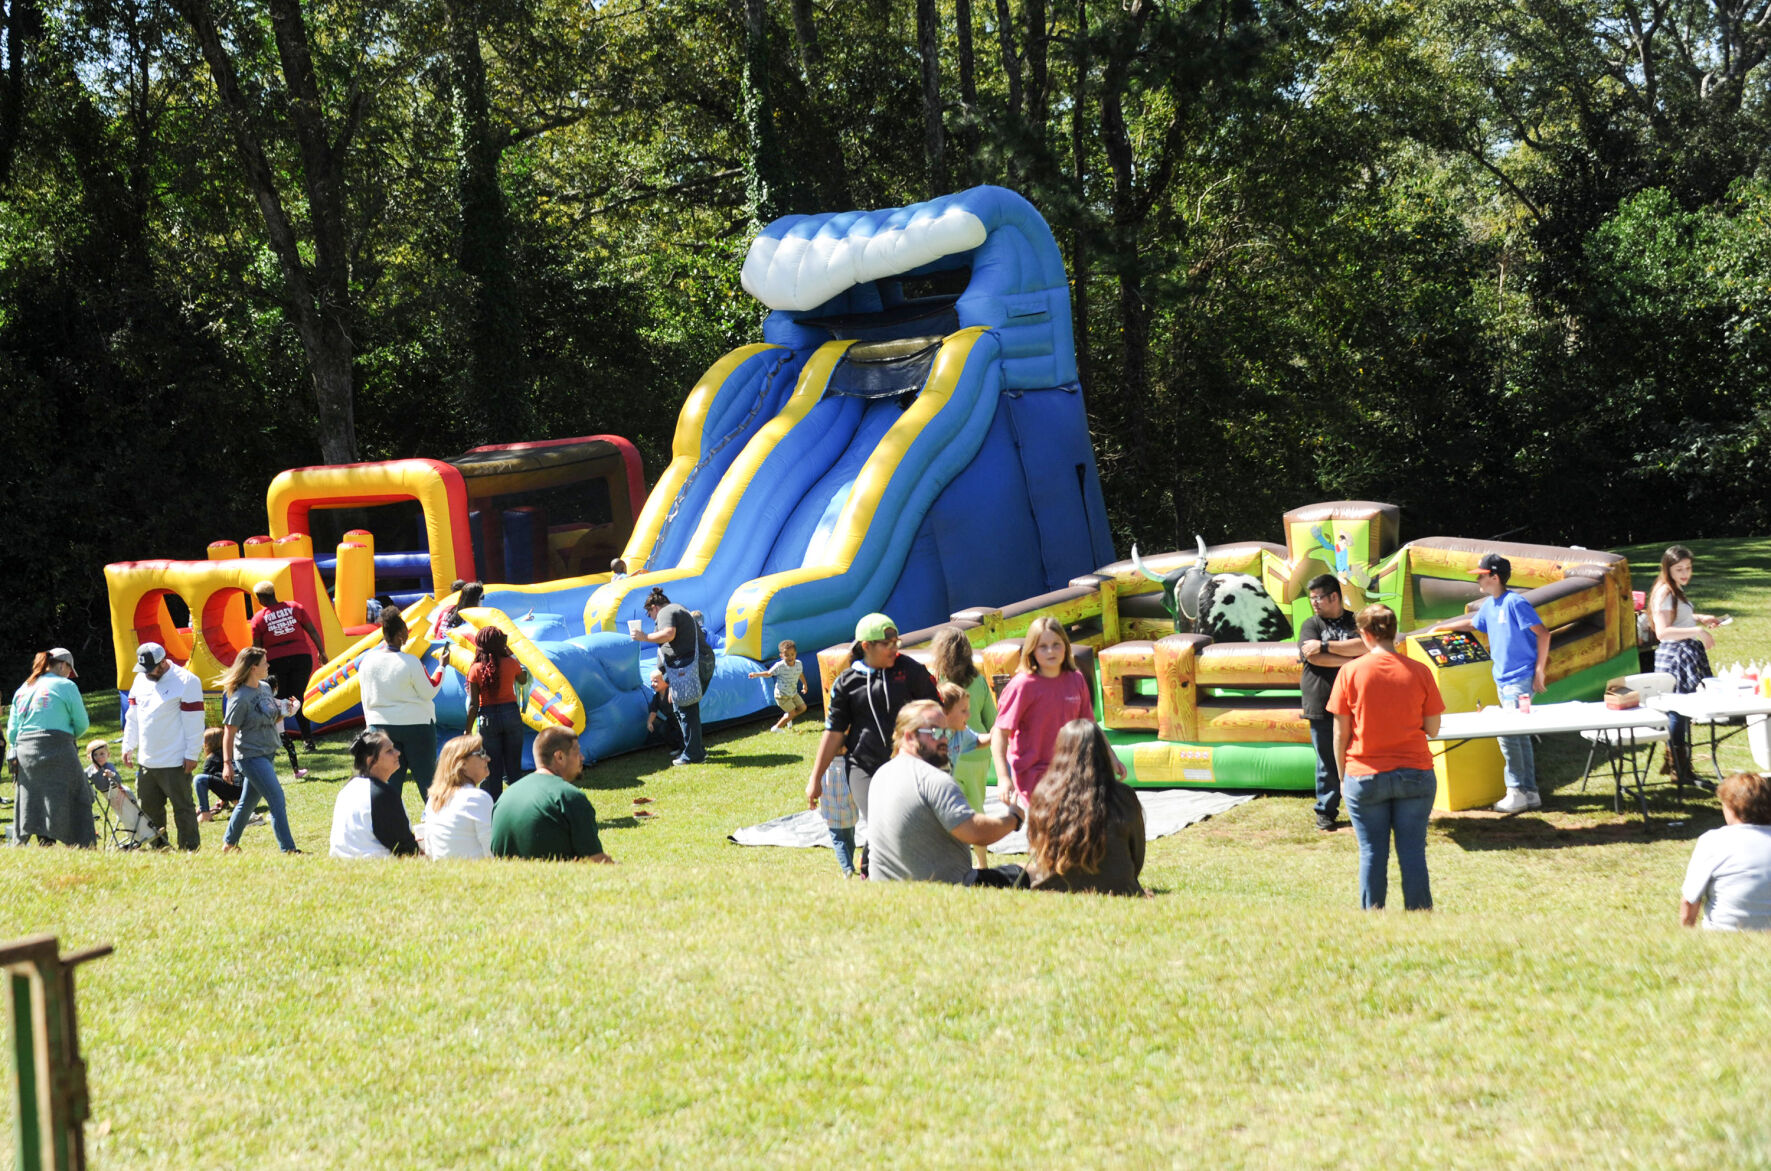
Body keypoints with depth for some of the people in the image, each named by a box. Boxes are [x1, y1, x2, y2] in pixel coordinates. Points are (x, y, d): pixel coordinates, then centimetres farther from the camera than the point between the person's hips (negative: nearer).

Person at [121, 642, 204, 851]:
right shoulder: (140, 680, 11)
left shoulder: (186, 681, -10)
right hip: (146, 761, 7)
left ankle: (190, 849, 1)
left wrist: (192, 755, -12)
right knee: (150, 807, 11)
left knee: (183, 807, -4)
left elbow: (194, 722, -11)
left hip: (175, 763, -7)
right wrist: (128, 747, 15)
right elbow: (132, 717, 19)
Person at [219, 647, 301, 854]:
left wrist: (285, 711, -1)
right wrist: (227, 763, -17)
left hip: (267, 754, 8)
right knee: (276, 798, -12)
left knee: (248, 802, 17)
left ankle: (229, 844, 31)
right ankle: (288, 849, -10)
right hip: (251, 755, -8)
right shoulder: (240, 698, -17)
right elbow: (229, 731, -15)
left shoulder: (265, 687, 8)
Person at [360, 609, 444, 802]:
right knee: (426, 776, 3)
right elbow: (429, 692, -7)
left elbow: (366, 699, 7)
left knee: (390, 779, 10)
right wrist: (441, 667, 3)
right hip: (415, 724, -4)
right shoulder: (410, 662, -17)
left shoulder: (367, 661, -2)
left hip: (381, 726, 4)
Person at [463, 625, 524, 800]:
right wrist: (510, 653, 23)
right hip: (511, 714, 1)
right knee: (513, 765, 10)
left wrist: (468, 730, -2)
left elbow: (473, 704, -9)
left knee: (492, 768, 5)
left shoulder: (476, 670, -8)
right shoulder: (510, 663, -5)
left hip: (488, 719, -1)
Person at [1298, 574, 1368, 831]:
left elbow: (1365, 645, -13)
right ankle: (1326, 812, 14)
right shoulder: (1311, 624, 8)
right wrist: (1351, 659, -9)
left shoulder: (1356, 621, 7)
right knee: (1327, 763, 3)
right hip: (1322, 707, 0)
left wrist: (1326, 646, -14)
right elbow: (1312, 656, -9)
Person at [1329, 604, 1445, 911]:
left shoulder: (1350, 672, -5)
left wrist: (1342, 776, 9)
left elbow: (1340, 733, -2)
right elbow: (1433, 728, 2)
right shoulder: (1419, 671, -2)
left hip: (1365, 778, -1)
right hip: (1415, 775, 1)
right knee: (1413, 852, 5)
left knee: (1372, 853, 6)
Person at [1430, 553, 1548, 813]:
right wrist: (1440, 628, 38)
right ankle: (1530, 792, 13)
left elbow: (1543, 633, -16)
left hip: (1520, 680, -9)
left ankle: (1516, 792, -5)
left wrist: (1539, 671, -16)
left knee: (1508, 735, -11)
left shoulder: (1514, 603, -14)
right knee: (1519, 735, 9)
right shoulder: (1489, 605, 13)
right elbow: (1472, 623, 34)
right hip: (1503, 680, 9)